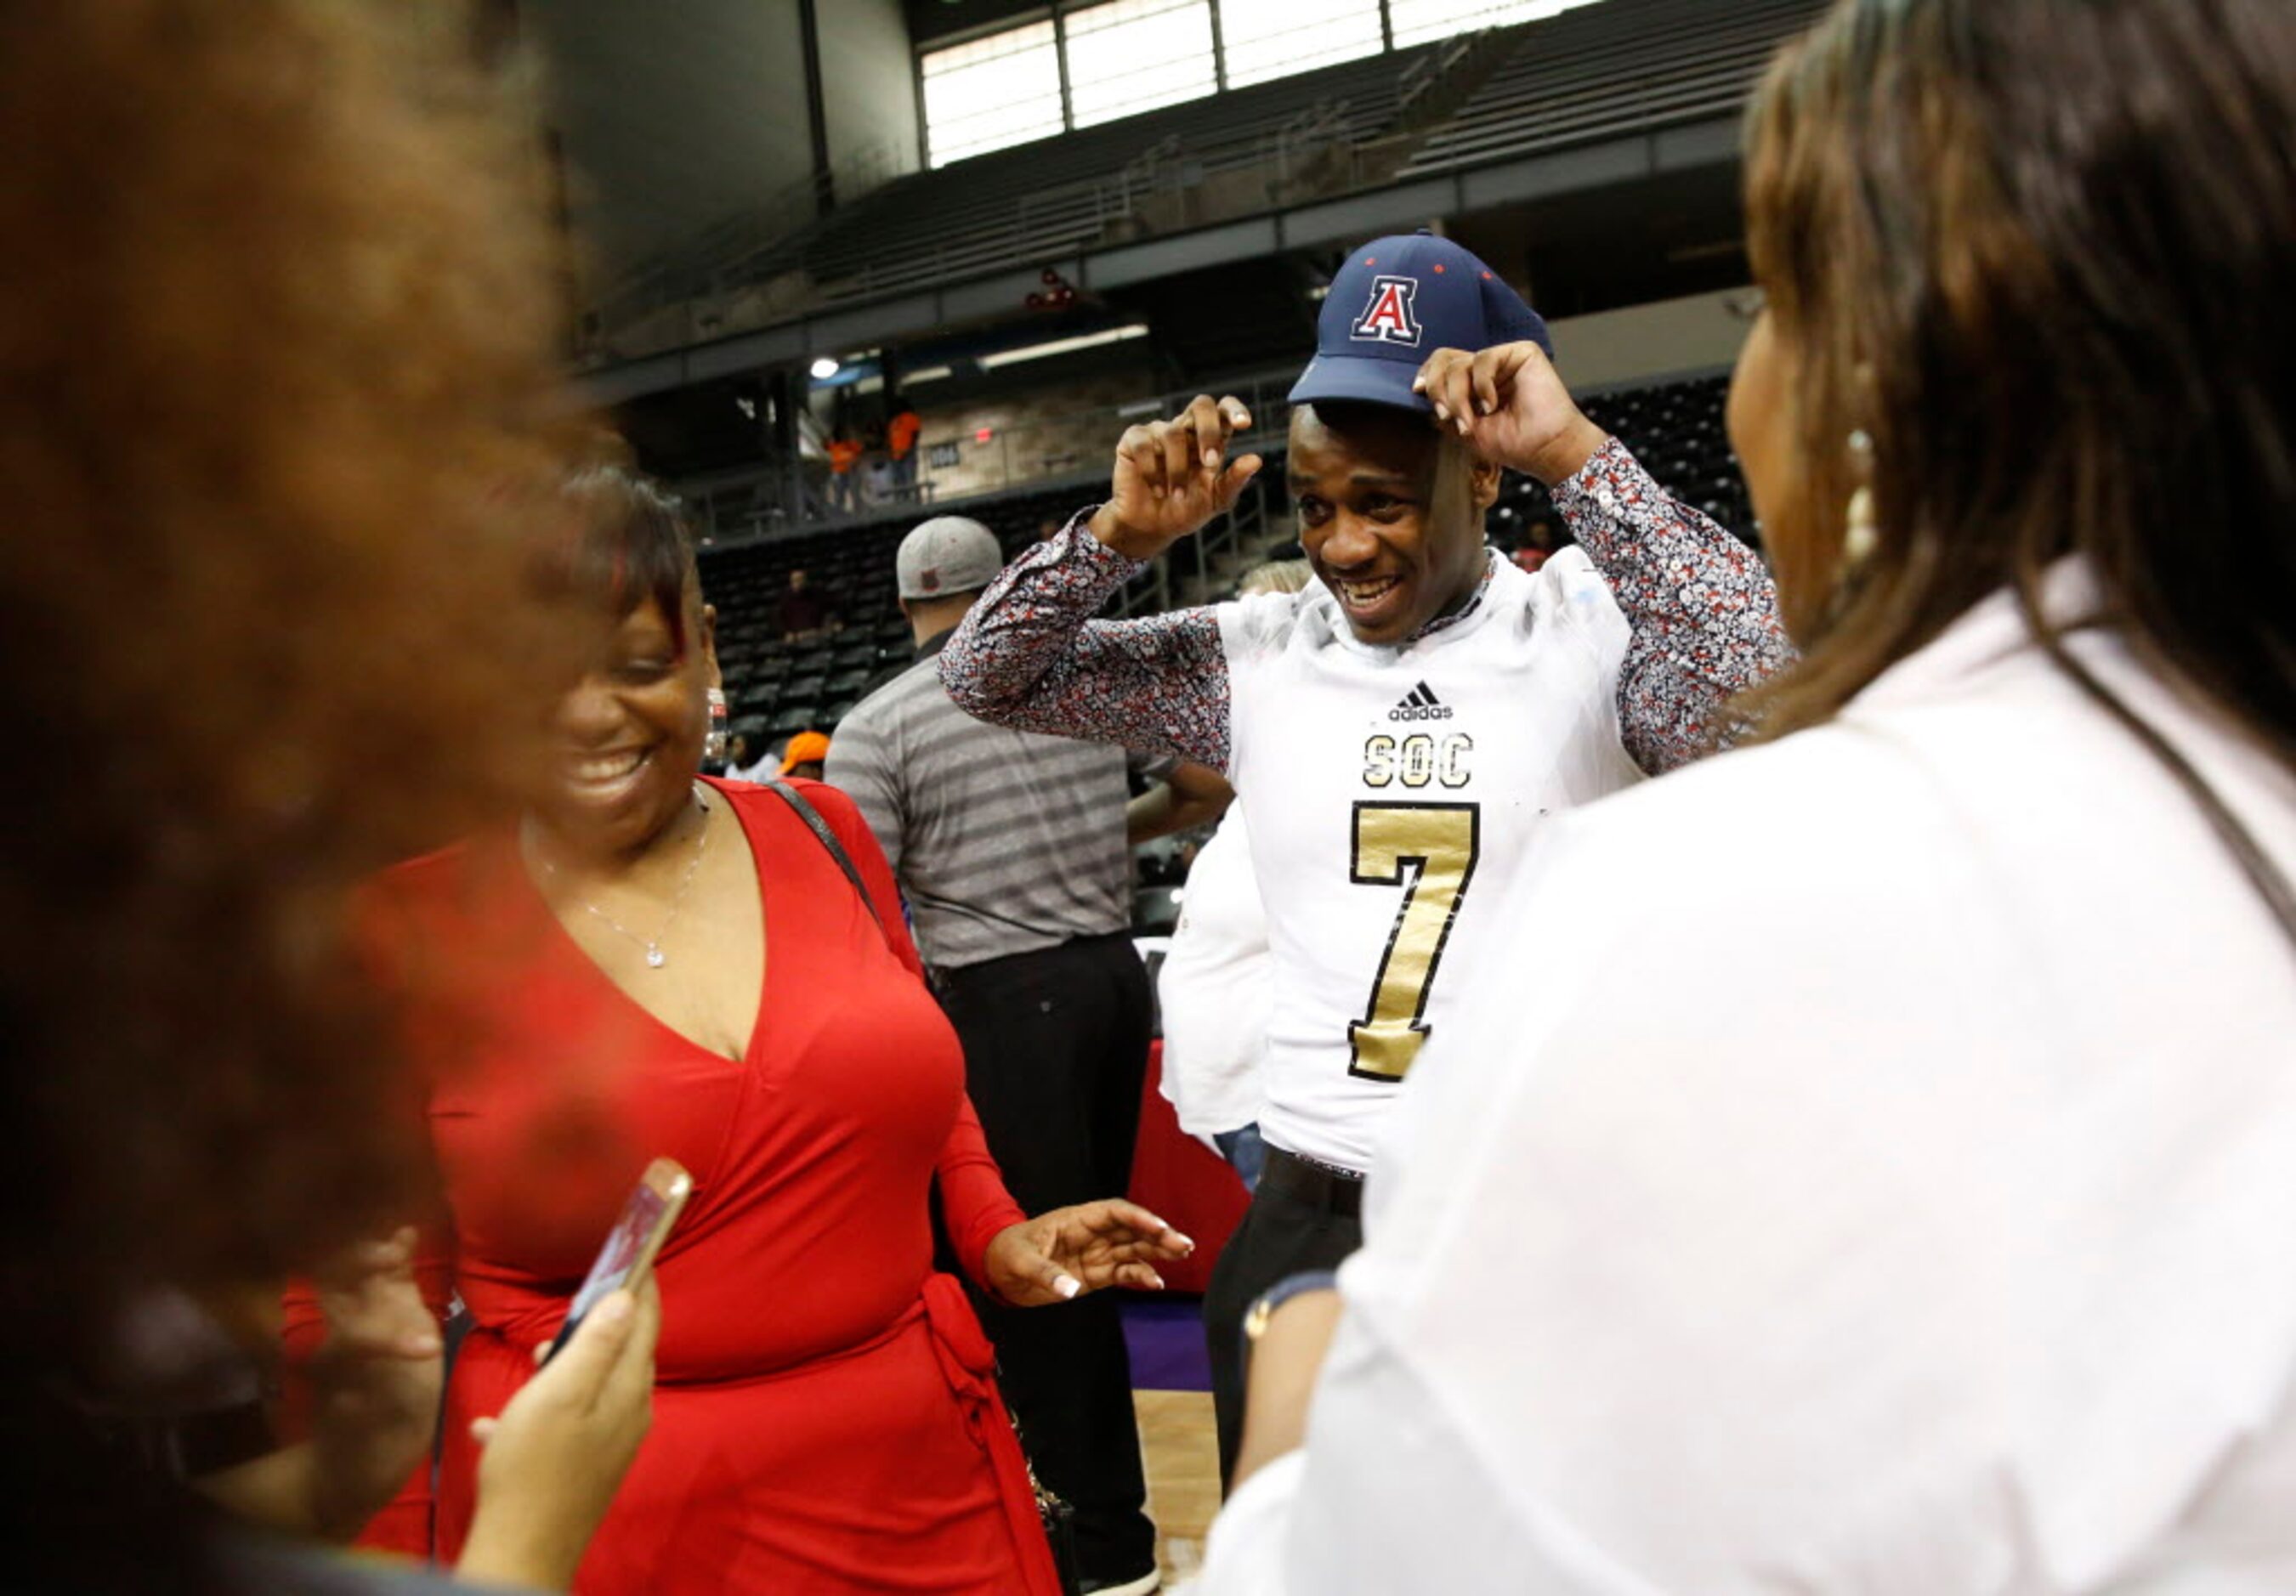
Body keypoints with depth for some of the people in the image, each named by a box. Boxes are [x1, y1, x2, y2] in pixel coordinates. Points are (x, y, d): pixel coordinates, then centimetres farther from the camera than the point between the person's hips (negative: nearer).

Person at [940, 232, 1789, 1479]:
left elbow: (1768, 688, -26)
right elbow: (989, 680, 6)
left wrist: (1578, 456, -23)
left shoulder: (1589, 628, -5)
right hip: (1305, 1223, 3)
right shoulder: (1257, 655, 3)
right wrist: (1122, 533, -10)